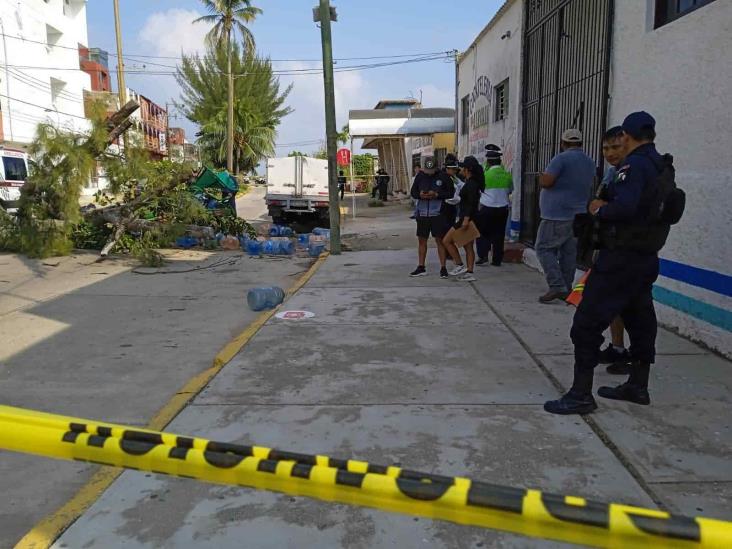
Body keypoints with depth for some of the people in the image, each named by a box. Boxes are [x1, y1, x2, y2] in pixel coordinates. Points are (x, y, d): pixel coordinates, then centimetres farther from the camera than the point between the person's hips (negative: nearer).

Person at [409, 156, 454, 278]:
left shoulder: (443, 177, -6)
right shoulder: (420, 176, 4)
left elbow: (451, 192, -4)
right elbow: (413, 191, 10)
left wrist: (436, 195, -18)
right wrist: (420, 194, -11)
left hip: (438, 214, -4)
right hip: (422, 213, 4)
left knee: (440, 240, -1)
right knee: (422, 240, 10)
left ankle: (443, 268, 7)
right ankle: (421, 268, 21)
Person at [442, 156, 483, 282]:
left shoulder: (471, 184, -15)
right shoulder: (472, 182, 15)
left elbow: (471, 203, -23)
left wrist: (466, 220, -28)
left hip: (467, 218, -10)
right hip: (468, 219, 10)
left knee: (446, 240, -4)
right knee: (468, 246, 10)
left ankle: (460, 266, -2)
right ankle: (469, 273, 11)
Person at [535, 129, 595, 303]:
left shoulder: (562, 158, -12)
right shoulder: (590, 163, 14)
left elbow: (545, 182, -18)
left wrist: (542, 177, 2)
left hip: (557, 215, -8)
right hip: (578, 215, 8)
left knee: (544, 249, -3)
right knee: (569, 252, 10)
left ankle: (557, 286, -13)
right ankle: (566, 289, 13)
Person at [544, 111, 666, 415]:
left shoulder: (635, 165, -16)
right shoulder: (661, 166, 12)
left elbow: (624, 207, -30)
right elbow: (648, 206, 15)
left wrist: (600, 209, -11)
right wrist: (607, 202, 9)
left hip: (620, 259, -10)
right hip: (646, 258, 10)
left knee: (587, 324, -6)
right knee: (640, 321, 18)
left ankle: (581, 395, -3)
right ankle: (637, 387, 31)